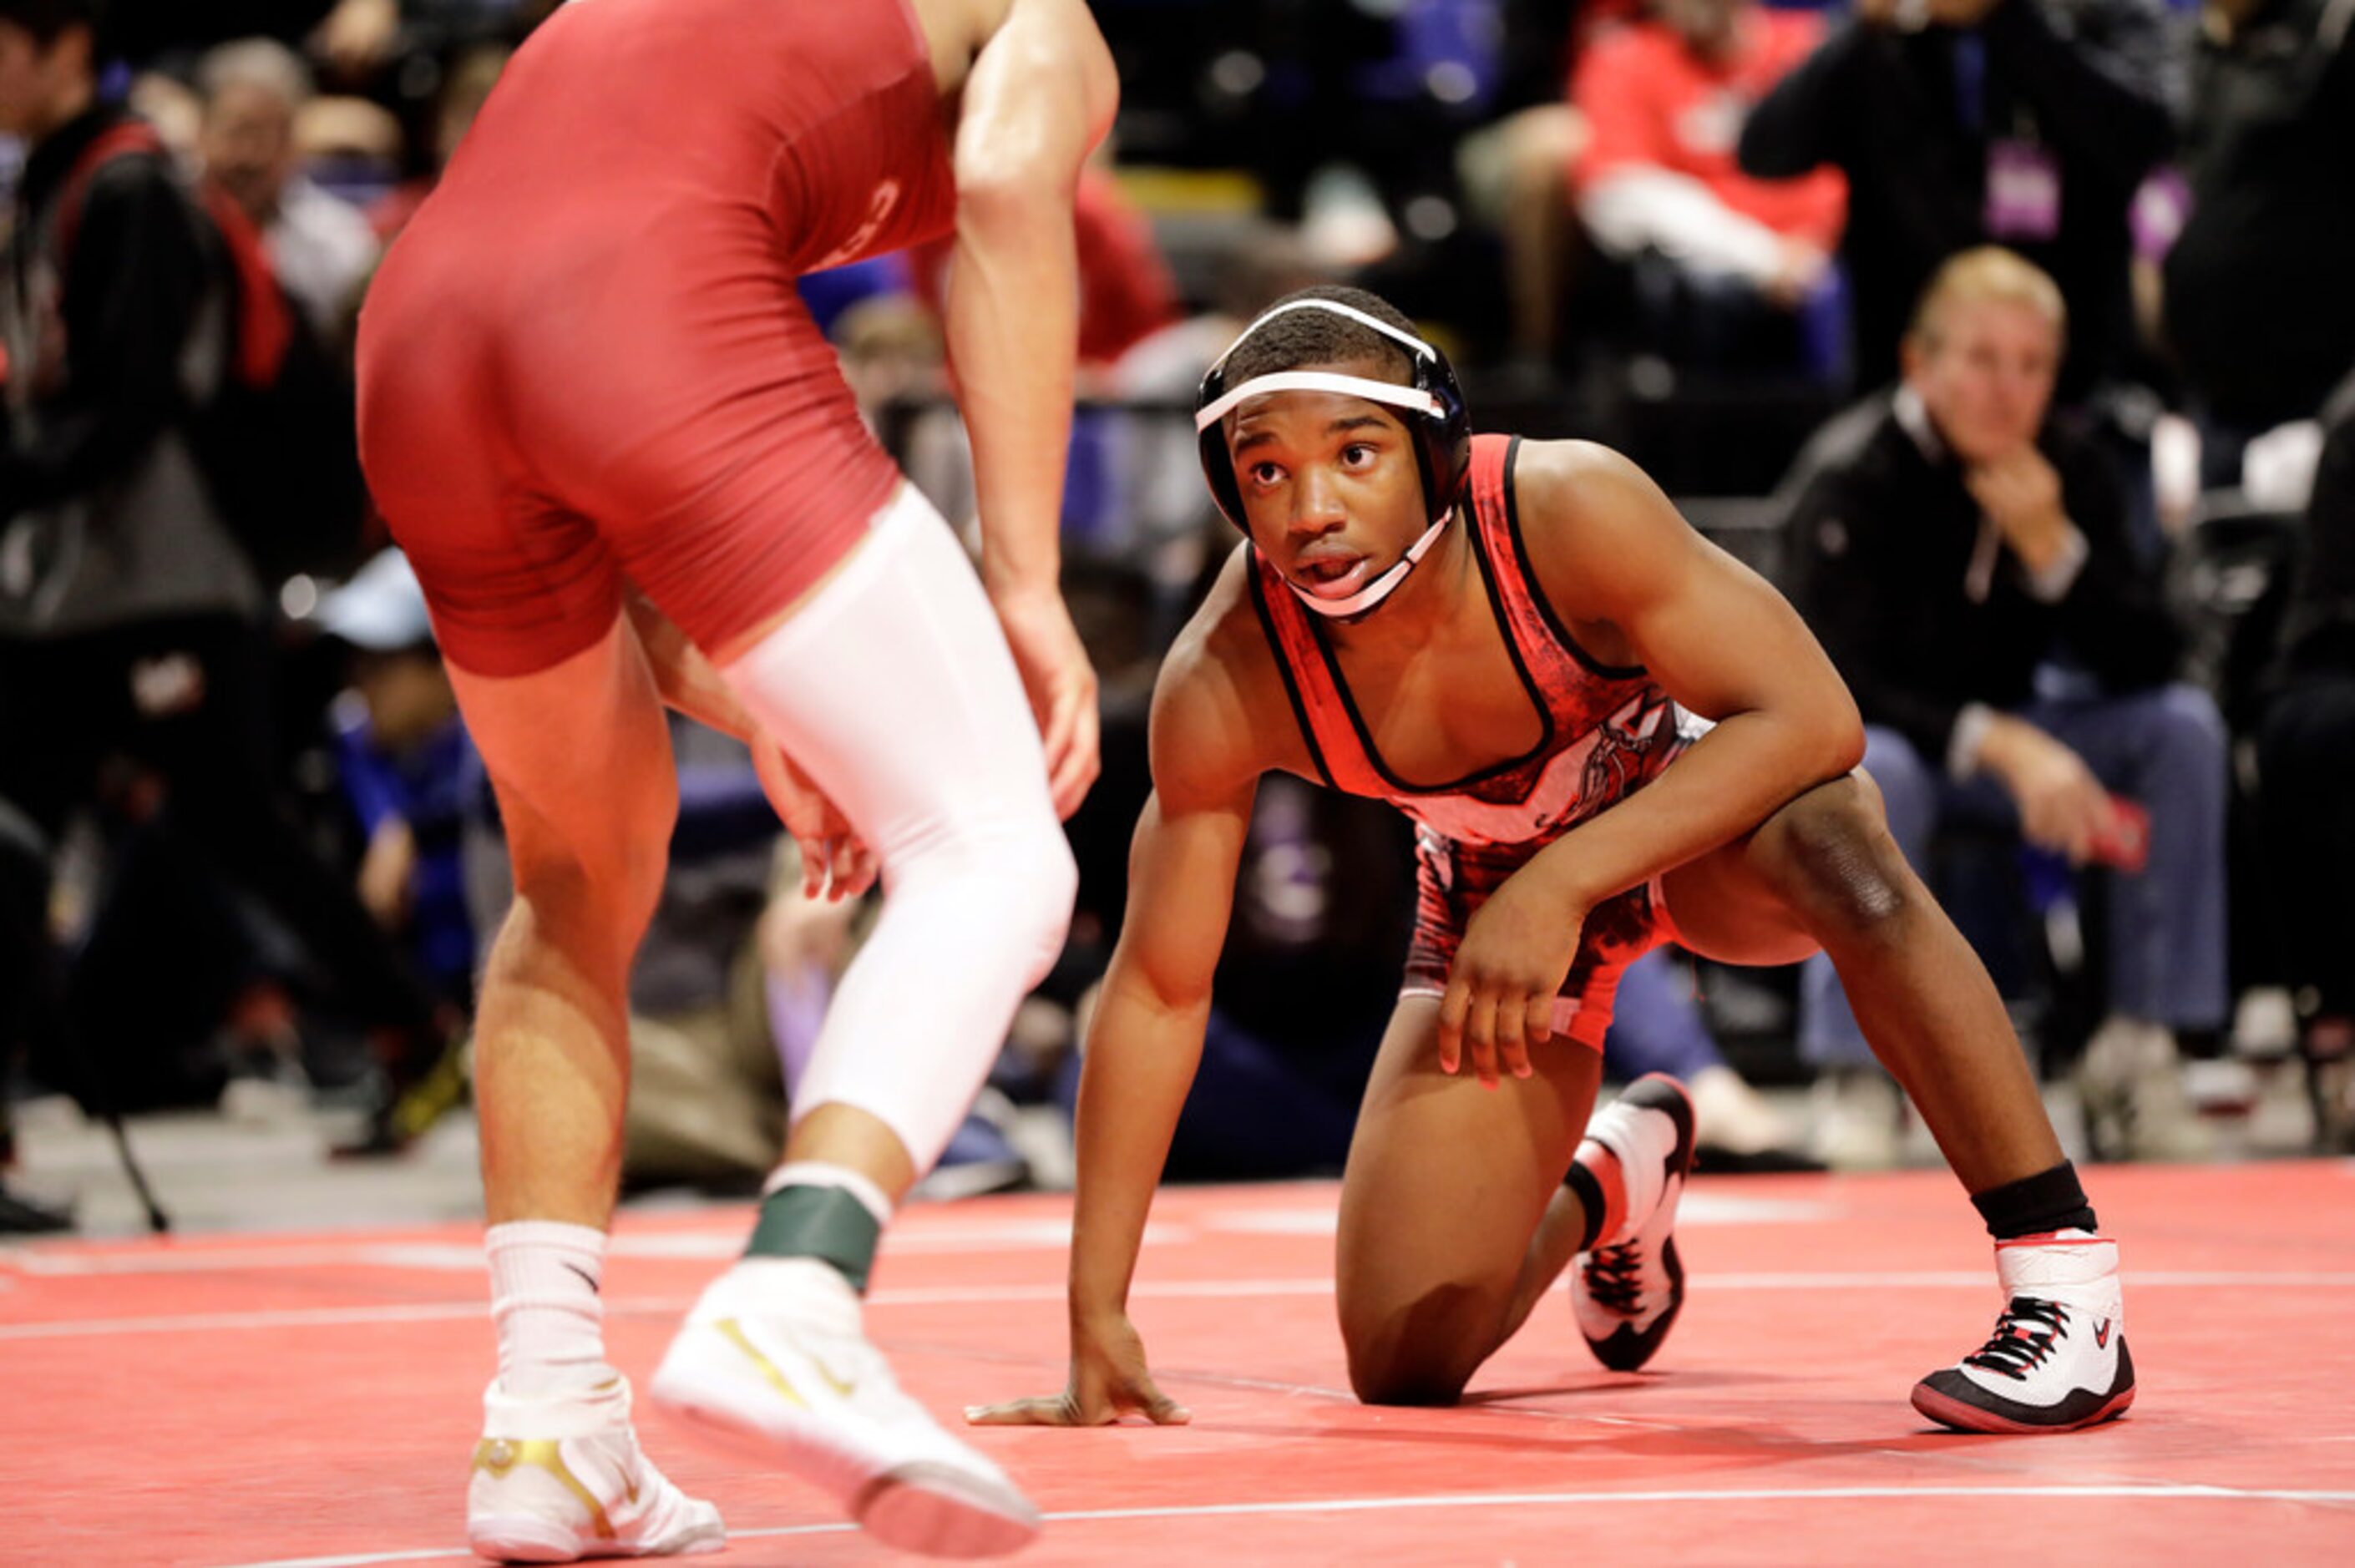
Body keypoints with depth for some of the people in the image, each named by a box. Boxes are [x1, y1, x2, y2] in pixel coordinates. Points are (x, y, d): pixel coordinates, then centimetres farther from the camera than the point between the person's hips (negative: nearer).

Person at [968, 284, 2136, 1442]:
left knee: (1830, 841, -40)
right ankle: (1600, 1192, 33)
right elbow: (1157, 989, -17)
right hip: (1496, 889, 3)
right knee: (1403, 1366, -3)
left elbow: (1810, 719, -34)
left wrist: (1561, 887, -44)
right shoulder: (1223, 685, -27)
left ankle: (2065, 1282, -31)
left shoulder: (1568, 509, -34)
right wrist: (1097, 1315, -18)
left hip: (1705, 813, -3)